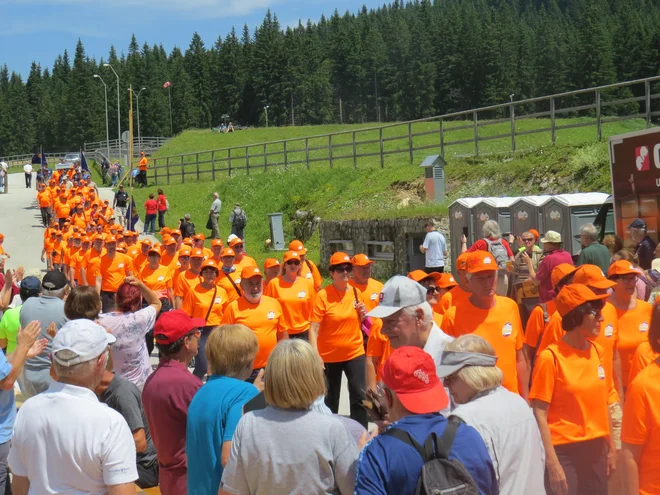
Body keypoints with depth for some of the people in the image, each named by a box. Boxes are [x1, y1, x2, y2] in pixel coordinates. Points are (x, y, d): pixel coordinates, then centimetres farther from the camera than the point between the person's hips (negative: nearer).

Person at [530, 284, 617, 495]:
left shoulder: (598, 352, 4)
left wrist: (611, 446, 13)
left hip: (596, 449, 6)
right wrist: (552, 462, -17)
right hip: (564, 452, -6)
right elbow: (540, 414, -14)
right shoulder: (551, 357, -13)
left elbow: (603, 403, 12)